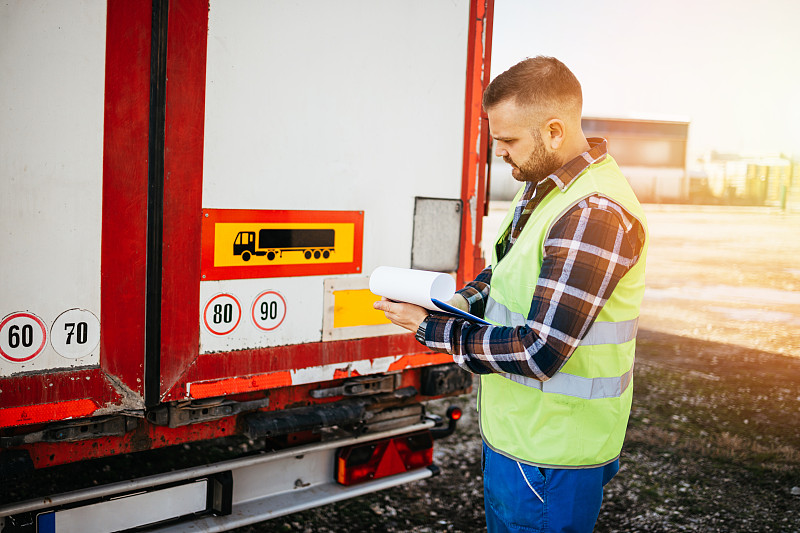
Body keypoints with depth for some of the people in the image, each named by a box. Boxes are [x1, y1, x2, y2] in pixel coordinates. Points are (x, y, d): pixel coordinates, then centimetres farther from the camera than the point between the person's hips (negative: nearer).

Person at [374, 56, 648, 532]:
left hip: (549, 457, -9)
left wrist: (431, 328, -19)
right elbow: (505, 271, 21)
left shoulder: (595, 216, -27)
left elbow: (539, 354, -28)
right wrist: (462, 300, 0)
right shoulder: (541, 187, 7)